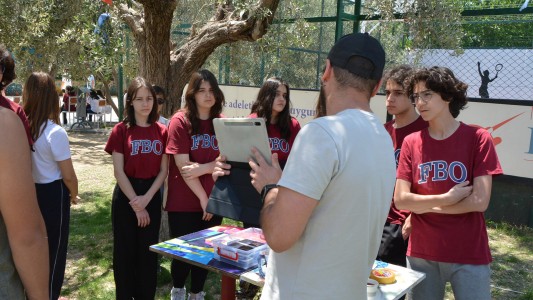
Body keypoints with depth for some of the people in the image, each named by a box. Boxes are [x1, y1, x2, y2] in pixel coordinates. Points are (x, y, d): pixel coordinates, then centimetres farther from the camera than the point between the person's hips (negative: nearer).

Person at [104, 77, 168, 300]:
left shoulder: (162, 131, 1)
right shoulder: (121, 130, -6)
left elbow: (164, 170, 1)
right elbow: (118, 171, -9)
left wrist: (146, 198, -11)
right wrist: (136, 204, -12)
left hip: (152, 195, 2)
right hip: (126, 196, -2)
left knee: (149, 250, 10)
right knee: (125, 250, 7)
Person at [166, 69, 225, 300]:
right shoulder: (180, 121, -9)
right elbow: (182, 165, -14)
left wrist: (202, 168, -19)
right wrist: (203, 198, -15)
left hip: (214, 199, 4)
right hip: (183, 201, -4)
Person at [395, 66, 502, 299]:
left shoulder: (478, 138, -6)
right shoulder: (411, 142, 2)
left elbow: (480, 201, -13)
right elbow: (400, 200, -5)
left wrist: (424, 205, -8)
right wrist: (447, 198, -16)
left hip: (469, 256, -2)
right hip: (421, 254, 3)